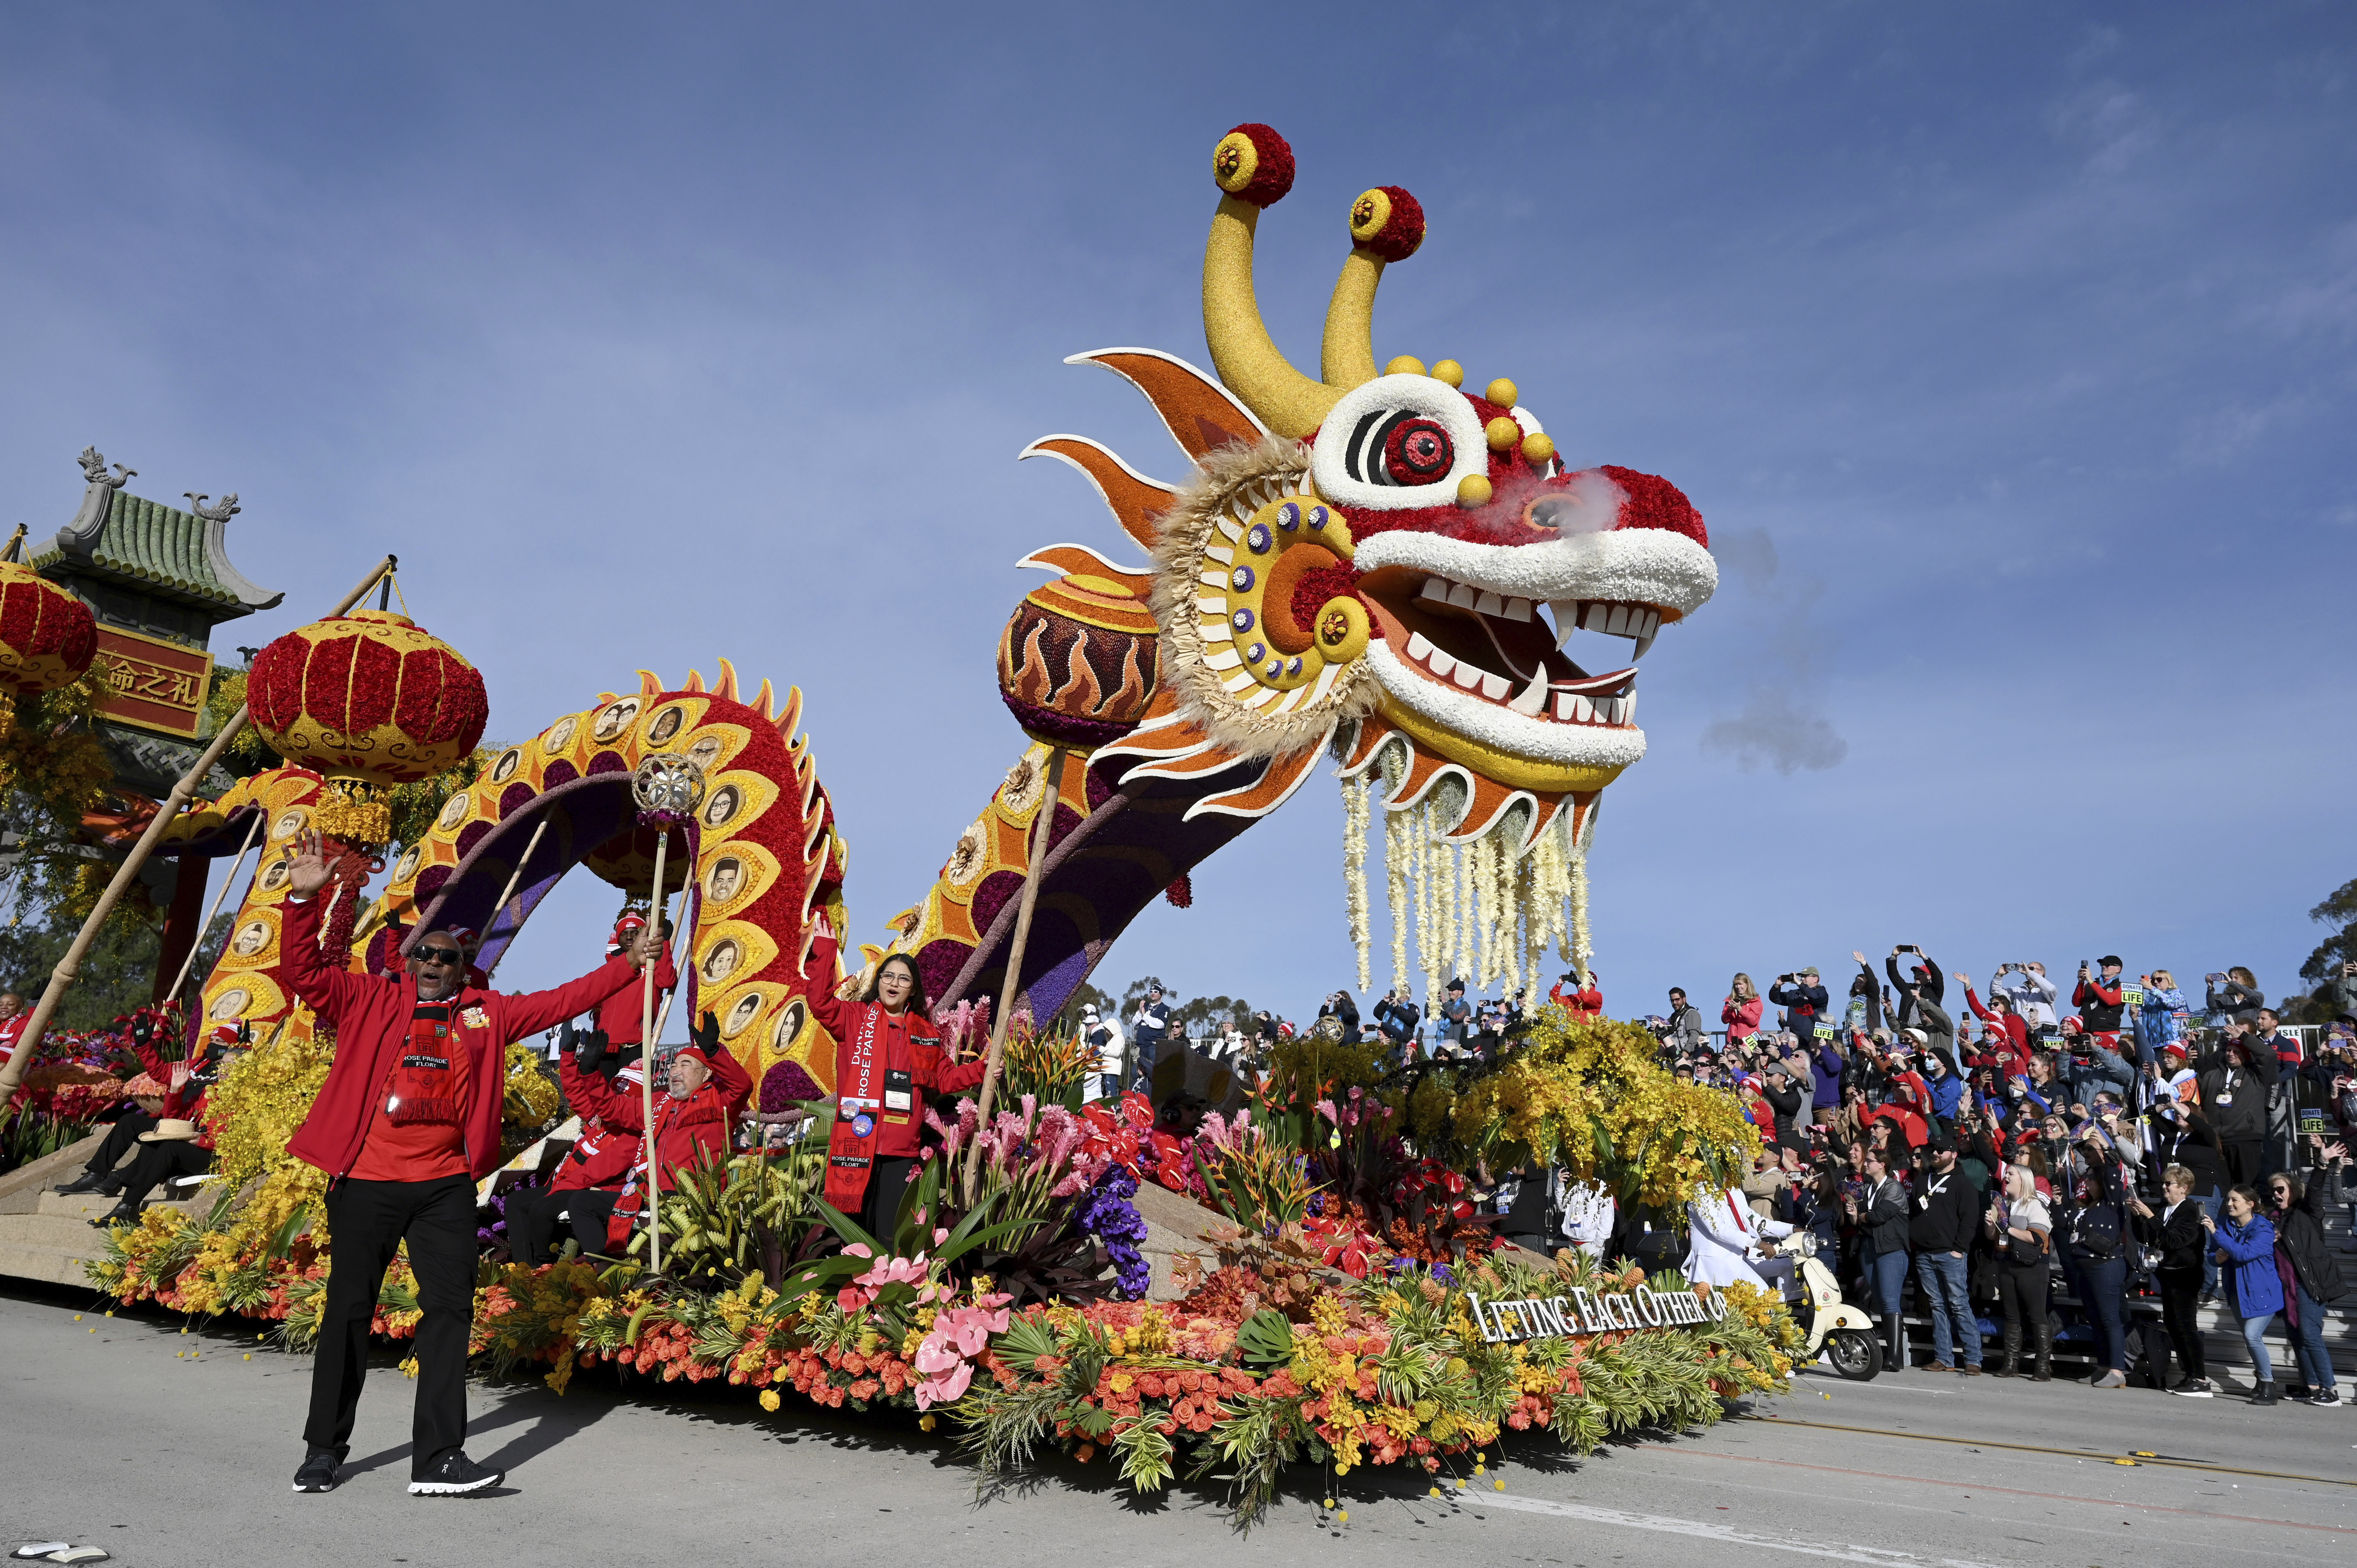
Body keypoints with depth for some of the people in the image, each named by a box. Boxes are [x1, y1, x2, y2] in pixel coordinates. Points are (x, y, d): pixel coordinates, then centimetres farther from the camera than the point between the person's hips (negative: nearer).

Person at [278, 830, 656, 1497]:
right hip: (366, 1180, -2)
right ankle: (324, 1448, 26)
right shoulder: (370, 1001, 6)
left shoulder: (487, 1014, 11)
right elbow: (302, 971, -3)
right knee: (348, 1310, 9)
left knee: (451, 1307, -1)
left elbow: (559, 1002, 14)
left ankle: (438, 1457, 4)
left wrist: (626, 965, 11)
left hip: (446, 1185, 2)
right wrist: (305, 898, -16)